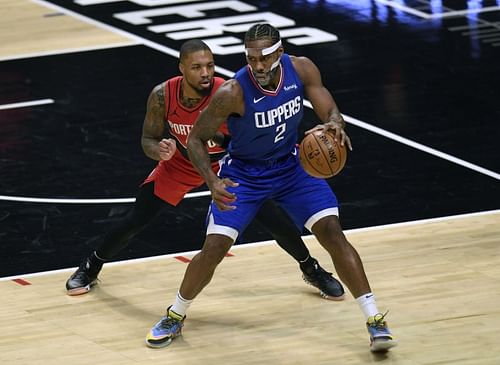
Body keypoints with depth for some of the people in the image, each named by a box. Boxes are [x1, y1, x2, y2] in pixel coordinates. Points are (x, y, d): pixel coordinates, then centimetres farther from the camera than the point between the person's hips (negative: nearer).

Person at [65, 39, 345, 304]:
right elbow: (148, 141, -14)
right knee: (136, 220, -3)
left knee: (274, 217, -9)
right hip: (180, 163, 1)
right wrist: (159, 150, -36)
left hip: (224, 162, -1)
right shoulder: (162, 96, -27)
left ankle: (311, 269, 18)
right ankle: (91, 267, 24)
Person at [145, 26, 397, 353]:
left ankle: (375, 320, -4)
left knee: (332, 232, -10)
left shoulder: (301, 69, -19)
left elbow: (330, 111, -12)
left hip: (290, 166, 3)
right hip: (244, 173, -3)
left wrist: (335, 125, -38)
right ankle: (175, 317, 15)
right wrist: (213, 183, -34)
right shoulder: (233, 92, -30)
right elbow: (196, 139, -19)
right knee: (214, 248, -11)